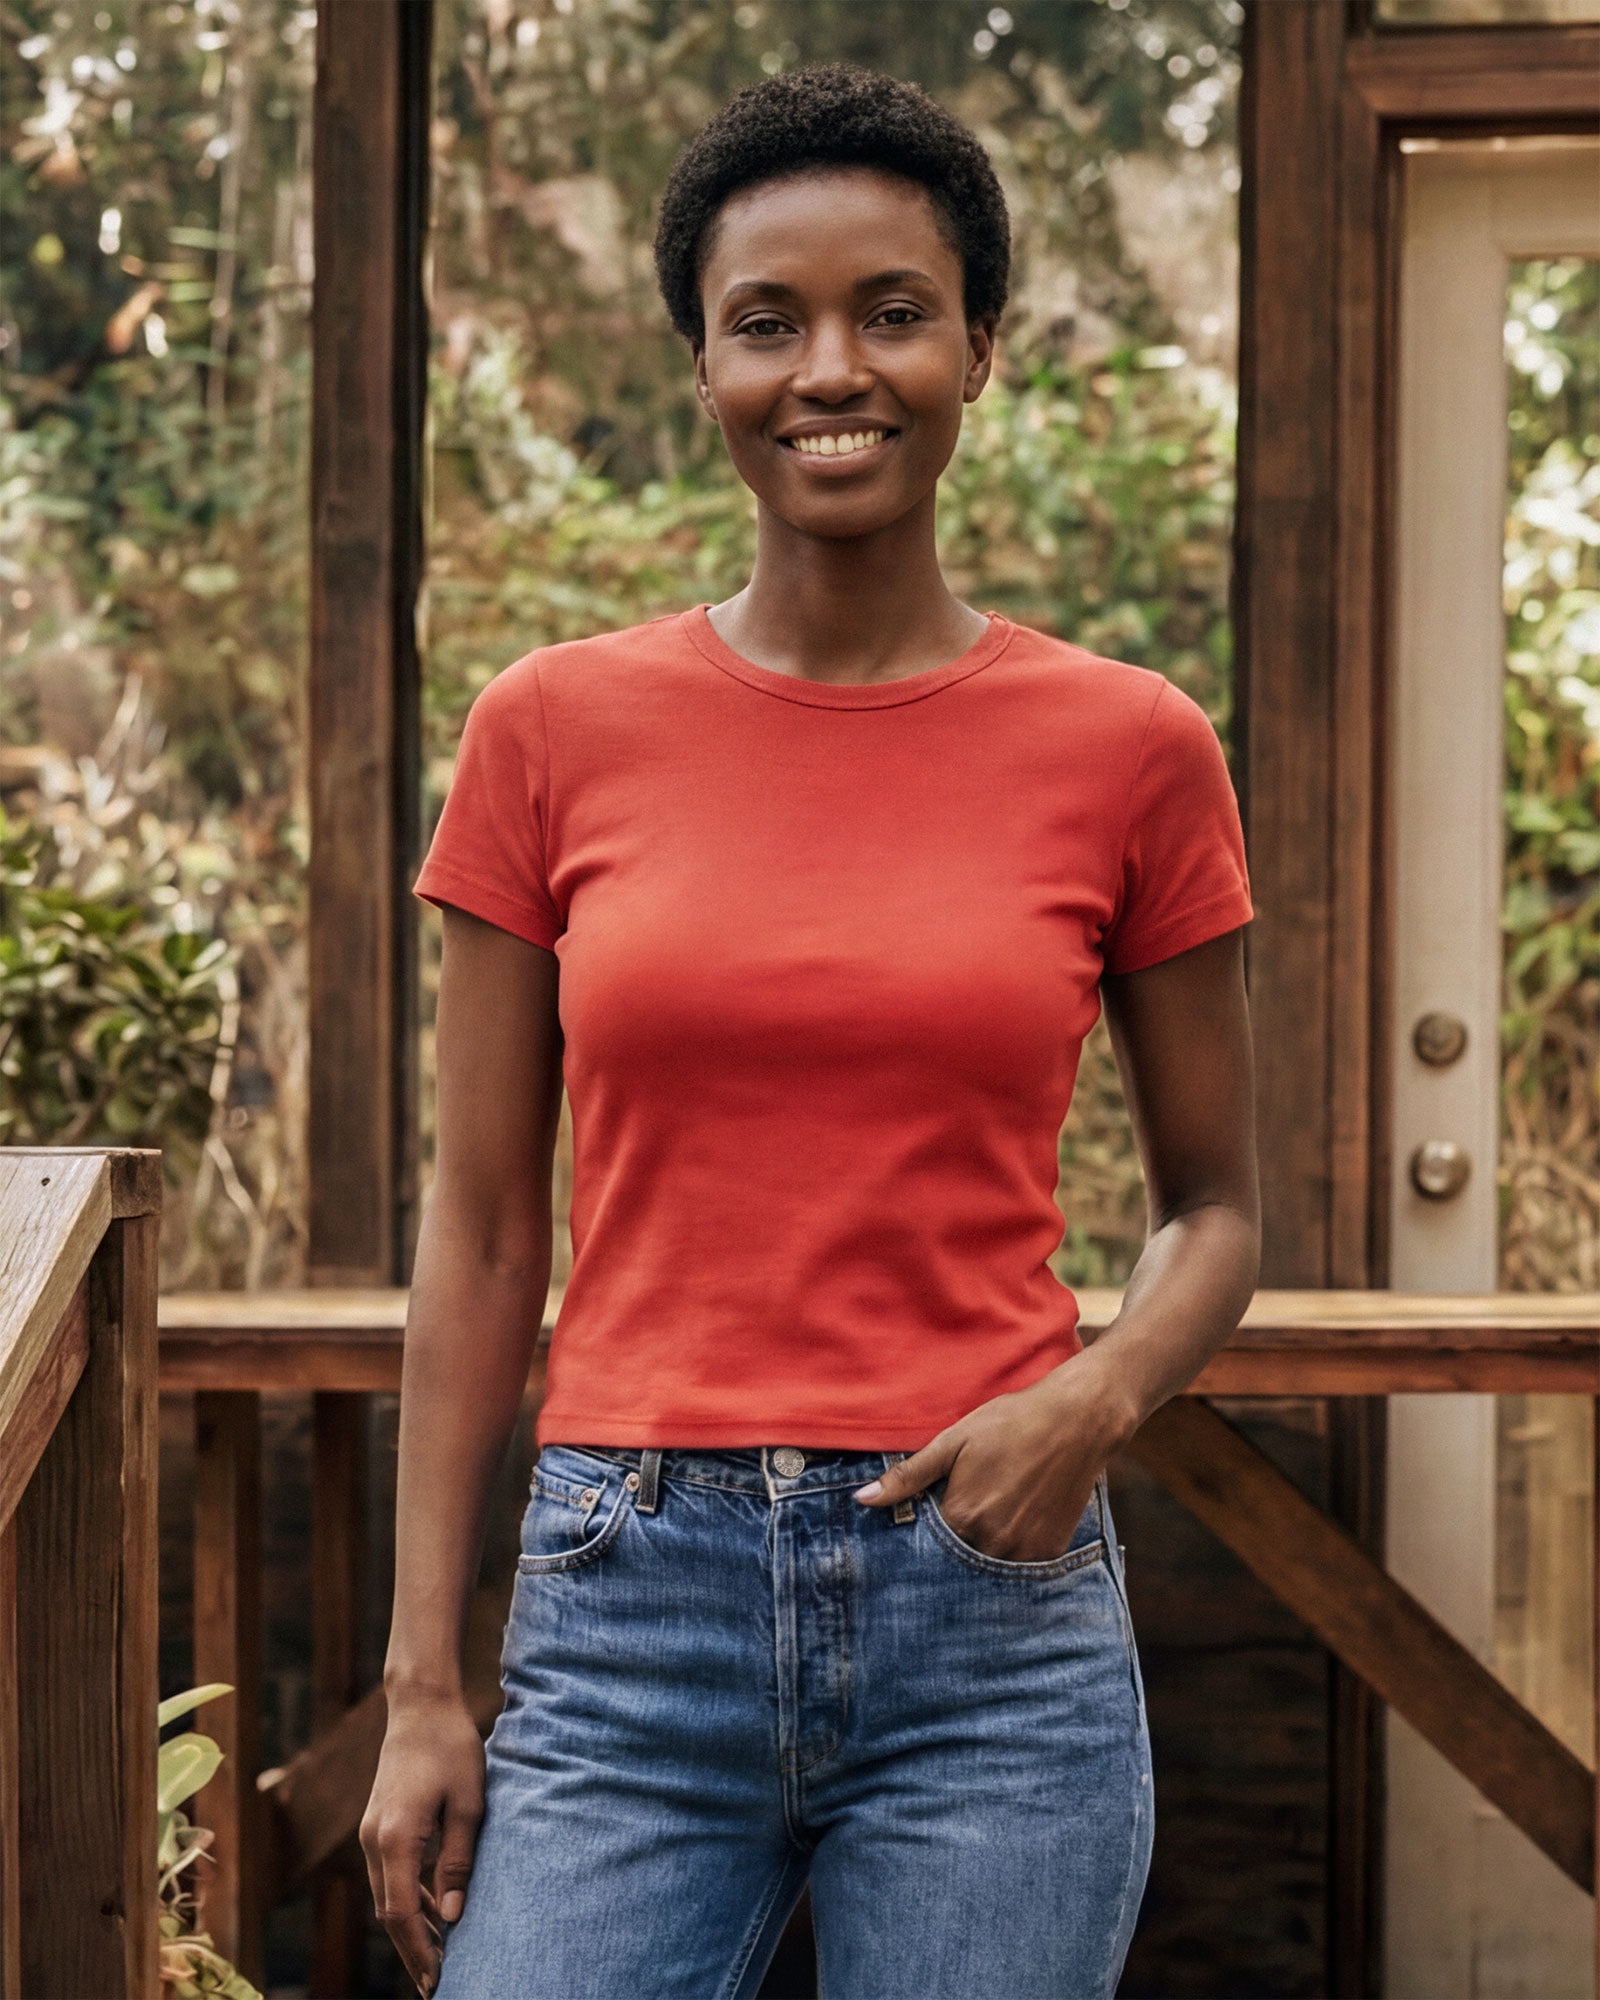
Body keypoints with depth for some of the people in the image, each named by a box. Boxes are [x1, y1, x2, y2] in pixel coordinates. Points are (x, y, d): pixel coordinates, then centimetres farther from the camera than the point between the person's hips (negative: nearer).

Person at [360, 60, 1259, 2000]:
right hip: (629, 1616, 0)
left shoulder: (1127, 748, 1)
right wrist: (419, 1682, 2)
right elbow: (482, 1231, 6)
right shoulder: (555, 731, 3)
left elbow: (1215, 1203, 12)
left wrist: (1098, 1396, -10)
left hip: (992, 1614, 0)